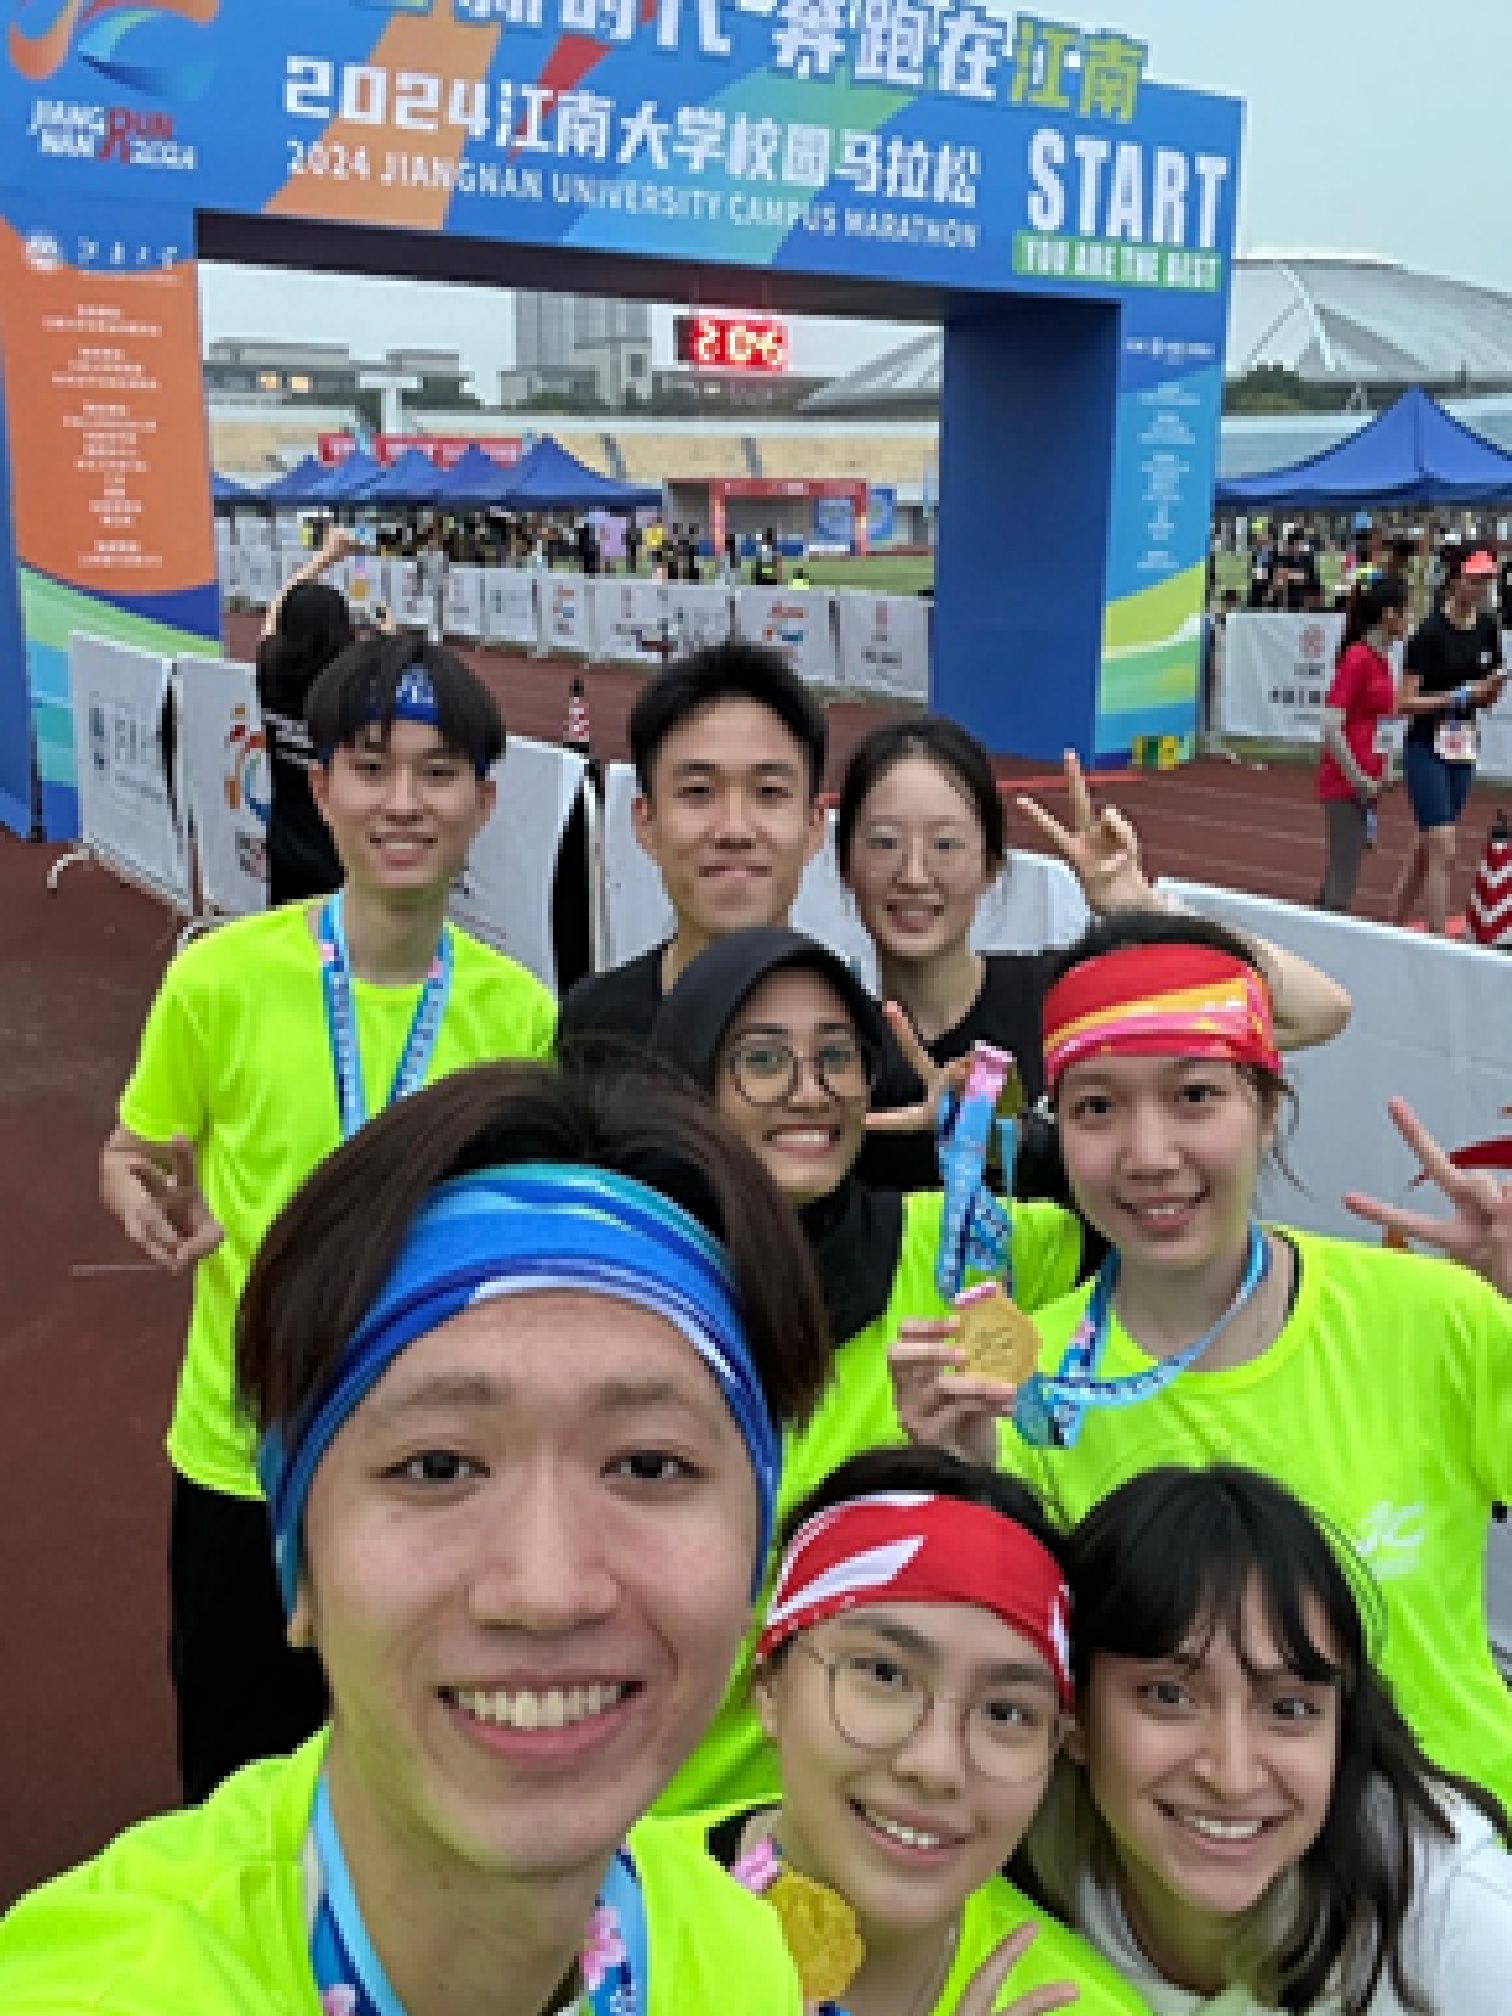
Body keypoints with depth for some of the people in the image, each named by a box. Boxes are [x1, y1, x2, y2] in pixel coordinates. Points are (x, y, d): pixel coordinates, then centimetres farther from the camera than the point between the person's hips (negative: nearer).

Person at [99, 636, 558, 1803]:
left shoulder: (522, 1010, -9)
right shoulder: (220, 979, -15)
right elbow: (133, 1159, 0)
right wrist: (159, 1209, -20)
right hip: (244, 1456, -1)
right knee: (235, 1779, 19)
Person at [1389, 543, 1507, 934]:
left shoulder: (1487, 627, 5)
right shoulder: (1430, 632, -13)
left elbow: (1485, 699, 13)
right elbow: (1405, 703, -14)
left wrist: (1493, 688, -8)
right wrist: (1458, 696, -21)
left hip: (1464, 752, 7)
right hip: (1427, 750, -7)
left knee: (1426, 851, 13)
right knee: (1444, 852, -11)